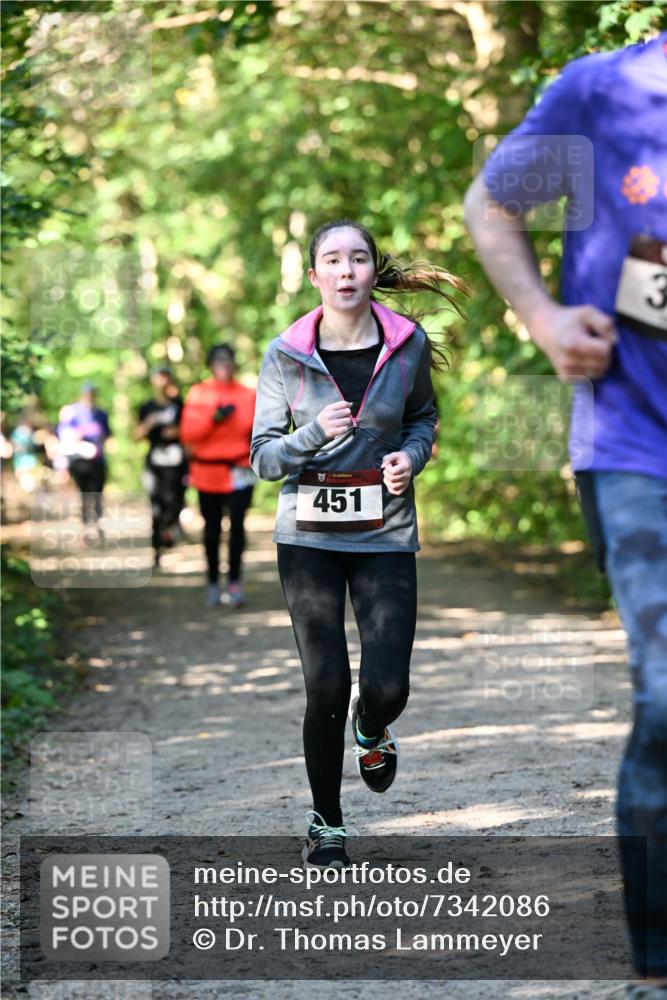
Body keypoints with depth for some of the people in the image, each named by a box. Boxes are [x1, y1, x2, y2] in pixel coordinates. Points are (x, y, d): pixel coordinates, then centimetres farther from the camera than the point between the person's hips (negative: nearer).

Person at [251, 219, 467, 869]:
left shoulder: (409, 344, -3)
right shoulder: (286, 354, -6)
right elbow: (263, 456, -4)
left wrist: (412, 455, -5)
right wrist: (315, 435, -23)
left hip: (386, 534, 1)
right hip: (309, 536, -1)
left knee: (386, 687, -7)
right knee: (326, 687, -3)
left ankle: (370, 729, 33)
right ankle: (326, 825, 18)